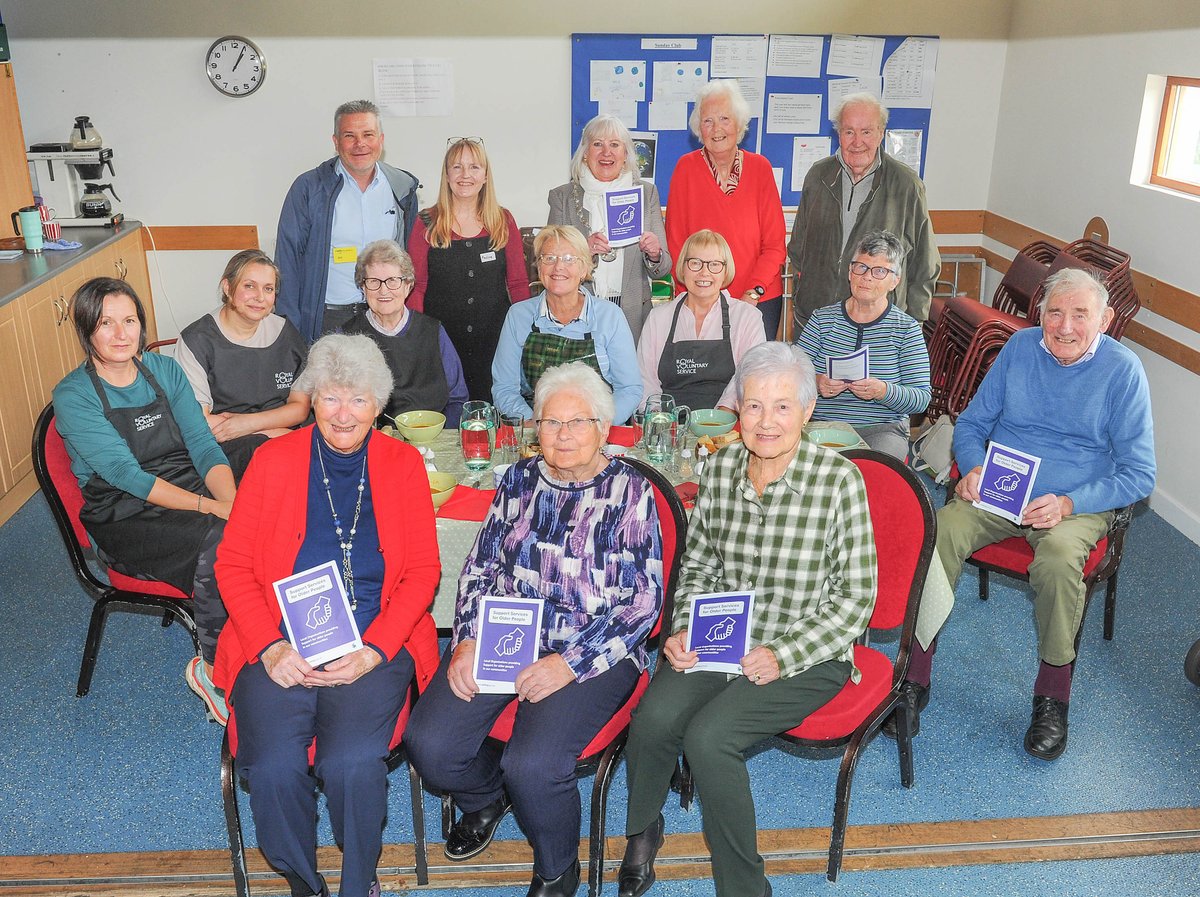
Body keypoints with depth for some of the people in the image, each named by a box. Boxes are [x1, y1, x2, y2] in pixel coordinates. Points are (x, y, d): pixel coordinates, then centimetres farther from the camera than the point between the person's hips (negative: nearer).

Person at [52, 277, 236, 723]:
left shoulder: (164, 370, 8)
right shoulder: (74, 397, -6)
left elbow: (203, 444, 0)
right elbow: (128, 476, -16)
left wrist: (233, 503, -19)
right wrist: (212, 507, -26)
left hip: (192, 495, 4)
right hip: (125, 522, -4)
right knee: (219, 541, -32)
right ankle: (213, 670, -12)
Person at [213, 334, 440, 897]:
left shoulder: (403, 464, 6)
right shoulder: (273, 459, 6)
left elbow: (423, 572, 4)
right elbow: (233, 564, 5)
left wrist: (373, 650, -10)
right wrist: (270, 646, -10)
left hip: (375, 644, 0)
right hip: (282, 645, 1)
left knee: (352, 762, -24)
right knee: (274, 767, -22)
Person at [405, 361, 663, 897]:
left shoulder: (630, 492, -2)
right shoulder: (520, 481, 10)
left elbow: (643, 603, -7)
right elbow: (480, 568, 13)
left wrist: (571, 663, -17)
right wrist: (466, 643, -4)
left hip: (593, 652, -4)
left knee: (532, 764, -27)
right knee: (428, 743, -15)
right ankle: (487, 798, 23)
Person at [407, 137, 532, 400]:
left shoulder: (503, 221, 6)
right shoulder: (427, 224, 2)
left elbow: (518, 284, 8)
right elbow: (416, 288, 2)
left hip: (495, 341, 1)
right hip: (441, 342, -1)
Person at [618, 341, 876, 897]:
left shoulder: (839, 478, -12)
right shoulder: (720, 467, 1)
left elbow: (856, 598, -9)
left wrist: (783, 655, -18)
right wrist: (684, 631, -4)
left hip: (805, 656, -3)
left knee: (708, 737, -25)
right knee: (654, 719, -22)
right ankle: (642, 832, 10)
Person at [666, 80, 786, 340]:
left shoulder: (759, 167, 1)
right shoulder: (687, 167, -2)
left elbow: (774, 244, 1)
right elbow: (676, 241, -2)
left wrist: (753, 292, -11)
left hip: (759, 300, 1)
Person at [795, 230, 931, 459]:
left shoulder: (906, 329, 4)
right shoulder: (822, 319, 9)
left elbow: (922, 399, -3)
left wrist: (883, 391, -22)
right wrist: (816, 384, -20)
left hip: (883, 430, -1)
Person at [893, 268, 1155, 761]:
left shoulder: (1123, 371, -4)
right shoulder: (1020, 346, 5)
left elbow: (1139, 474, -4)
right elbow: (971, 422, 12)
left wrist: (1069, 503, -19)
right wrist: (973, 469, -10)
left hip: (1078, 504, -2)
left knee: (1058, 559, -36)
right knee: (939, 532, -28)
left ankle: (1052, 696, -13)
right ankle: (914, 678, -20)